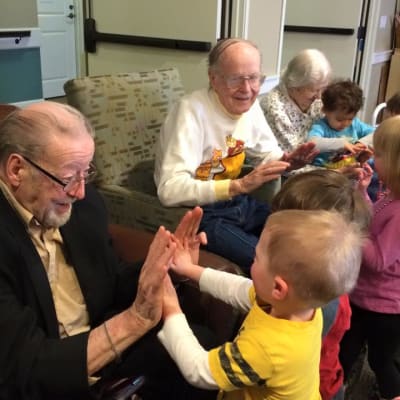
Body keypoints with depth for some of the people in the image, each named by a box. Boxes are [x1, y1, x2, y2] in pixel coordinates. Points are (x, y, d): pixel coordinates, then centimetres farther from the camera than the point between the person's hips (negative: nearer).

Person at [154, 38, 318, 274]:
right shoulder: (191, 111, -24)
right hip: (198, 212, -8)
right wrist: (240, 185, -38)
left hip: (238, 202, 8)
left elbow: (266, 153, 15)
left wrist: (285, 161, -9)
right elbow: (170, 191, -32)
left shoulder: (250, 104, -1)